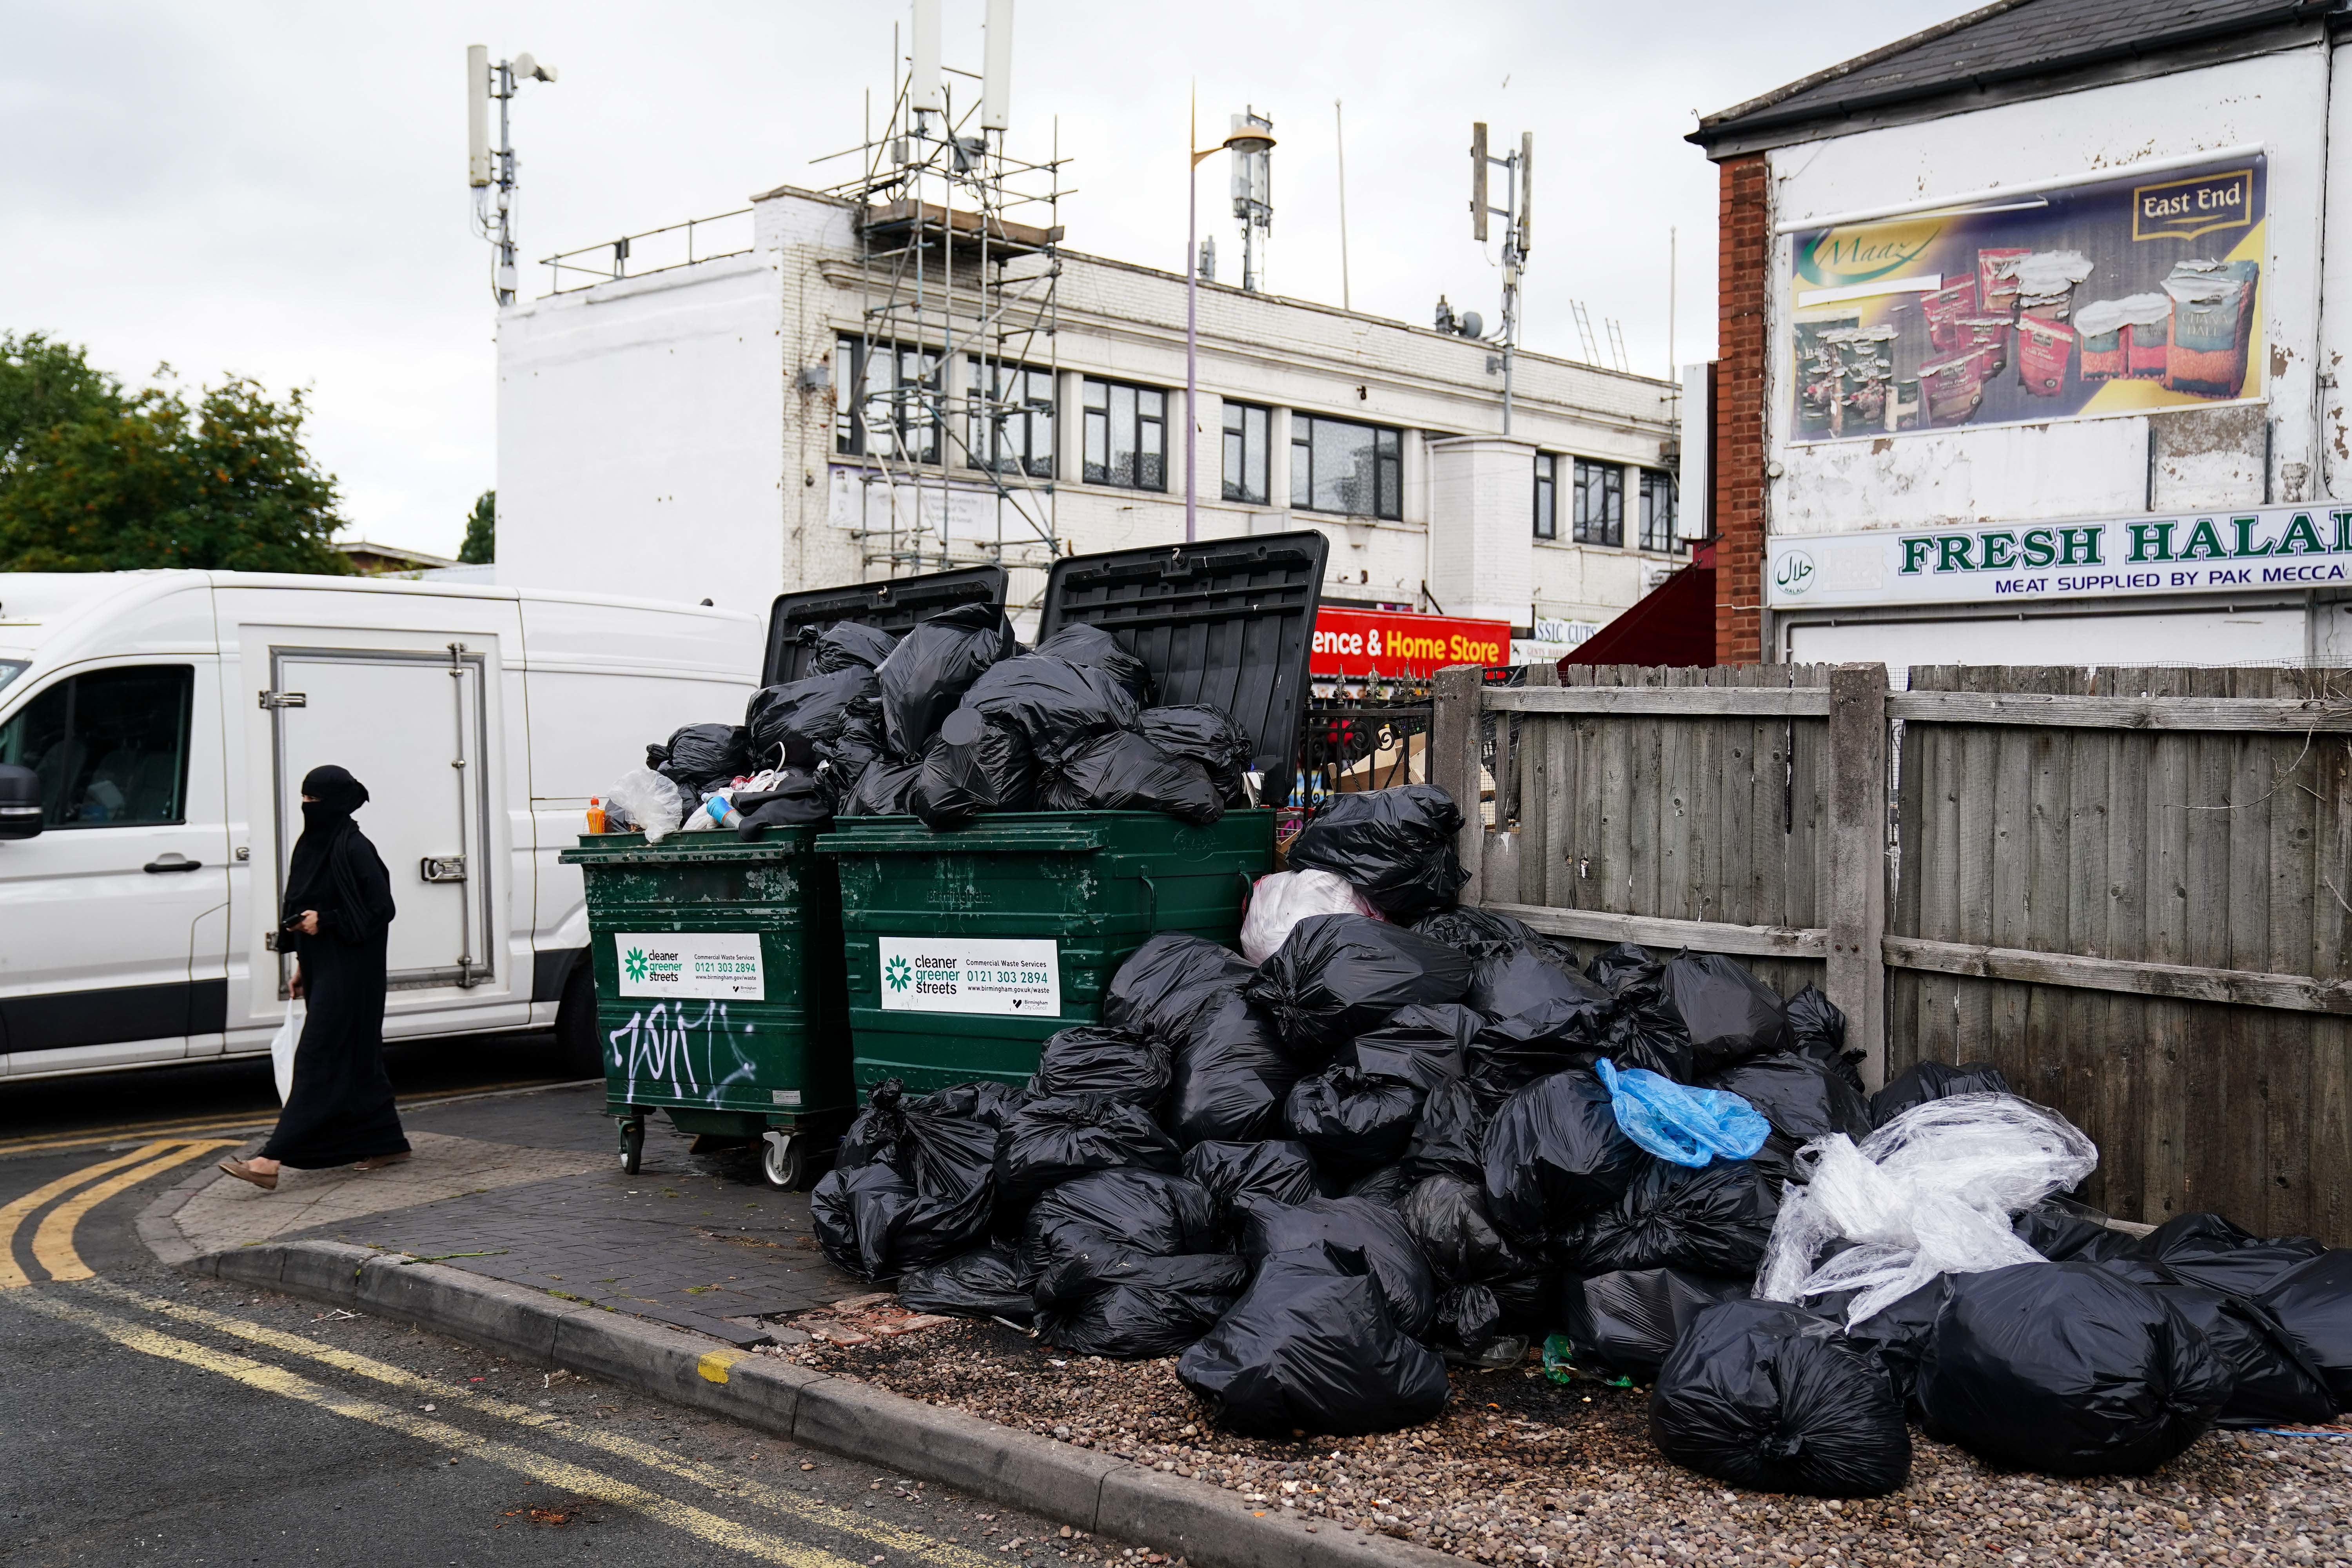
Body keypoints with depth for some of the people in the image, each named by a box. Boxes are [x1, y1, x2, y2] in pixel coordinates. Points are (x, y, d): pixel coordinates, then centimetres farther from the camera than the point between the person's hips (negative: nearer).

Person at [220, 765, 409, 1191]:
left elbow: (381, 910, -16)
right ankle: (388, 1143, 24)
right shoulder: (312, 844, 13)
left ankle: (271, 1161, -15)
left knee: (316, 1060, -11)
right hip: (322, 967, 10)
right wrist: (302, 963, 19)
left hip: (348, 971, -10)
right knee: (356, 1057, 14)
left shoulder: (354, 849, -15)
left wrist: (325, 921, -19)